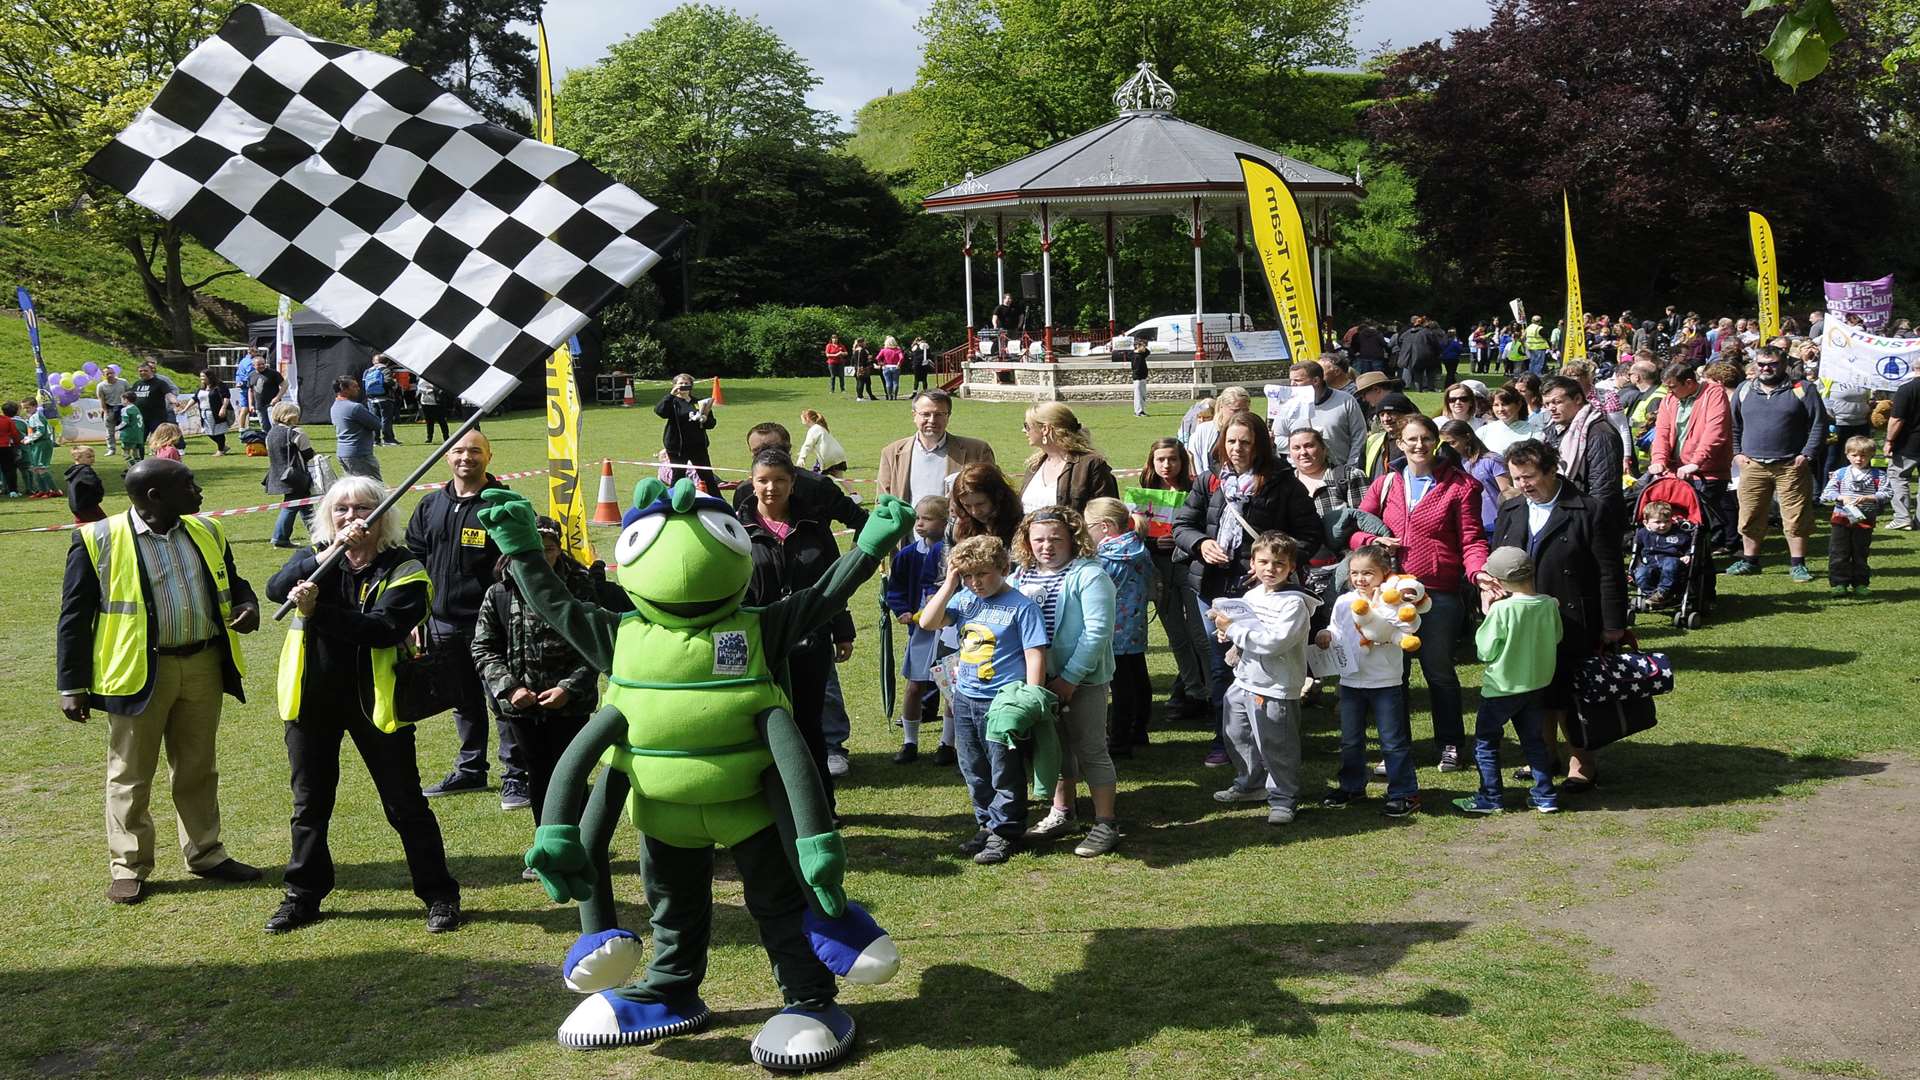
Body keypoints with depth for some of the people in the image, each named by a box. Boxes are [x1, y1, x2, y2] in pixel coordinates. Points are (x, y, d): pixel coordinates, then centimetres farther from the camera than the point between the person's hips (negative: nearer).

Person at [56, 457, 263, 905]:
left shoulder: (206, 532, 7)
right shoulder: (99, 542, -9)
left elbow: (232, 583, 19)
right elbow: (74, 618, -4)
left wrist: (248, 606, -4)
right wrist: (72, 686, -4)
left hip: (203, 666, 5)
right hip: (139, 673, -4)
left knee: (198, 769, 16)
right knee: (131, 775, 7)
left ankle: (206, 854, 28)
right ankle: (128, 867, 20)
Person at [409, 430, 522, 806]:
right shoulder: (429, 506, 11)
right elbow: (413, 560, 16)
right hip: (443, 624, 6)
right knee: (463, 703, 18)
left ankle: (515, 776, 7)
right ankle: (470, 770, 31)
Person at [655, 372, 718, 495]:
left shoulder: (698, 402, 10)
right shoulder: (672, 402, 1)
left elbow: (712, 423, 11)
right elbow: (659, 411, -20)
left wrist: (705, 419, -11)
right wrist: (671, 394, -23)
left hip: (698, 445, 3)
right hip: (677, 447, -3)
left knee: (708, 476, 7)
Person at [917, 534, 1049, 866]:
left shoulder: (1021, 606, -11)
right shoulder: (964, 599, 5)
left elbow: (1035, 657, -12)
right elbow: (927, 623, -3)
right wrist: (949, 585, -7)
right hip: (965, 698, 6)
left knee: (1004, 774, 4)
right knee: (974, 772, 17)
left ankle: (1005, 832, 16)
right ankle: (987, 825, 31)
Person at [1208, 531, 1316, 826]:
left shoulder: (1294, 603, -16)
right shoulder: (1252, 594, 8)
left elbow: (1275, 641, -27)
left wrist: (1233, 629, -22)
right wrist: (1233, 641, 2)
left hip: (1274, 688, -8)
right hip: (1244, 680, 8)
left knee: (1276, 746, 0)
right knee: (1238, 737, 20)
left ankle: (1283, 798, 16)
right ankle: (1250, 784, 40)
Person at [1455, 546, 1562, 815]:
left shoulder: (1502, 609, -22)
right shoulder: (1549, 604, -7)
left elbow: (1486, 650, -15)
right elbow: (1555, 639, 7)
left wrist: (1487, 615, -6)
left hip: (1502, 687, -5)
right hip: (1537, 683, 6)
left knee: (1485, 741, 9)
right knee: (1534, 740, 18)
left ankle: (1491, 798, 11)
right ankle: (1545, 796, 19)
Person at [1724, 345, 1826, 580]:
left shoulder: (1802, 390, 2)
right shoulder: (1744, 390, 11)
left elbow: (1819, 424, 1)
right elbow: (1732, 425, 18)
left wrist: (1807, 455, -6)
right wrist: (1736, 453, 7)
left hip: (1791, 466, -2)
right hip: (1752, 466, 3)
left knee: (1796, 518, -1)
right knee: (1750, 517, 5)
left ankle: (1797, 565, 7)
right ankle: (1749, 561, 18)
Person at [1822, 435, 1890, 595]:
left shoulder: (1878, 475, 0)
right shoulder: (1839, 474, 2)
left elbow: (1886, 495, -8)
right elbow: (1826, 495, -2)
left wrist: (1867, 498, -23)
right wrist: (1841, 497, -20)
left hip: (1865, 521, 0)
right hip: (1842, 519, 0)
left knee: (1860, 554, 10)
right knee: (1839, 554, 0)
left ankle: (1860, 583, 20)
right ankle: (1839, 583, 7)